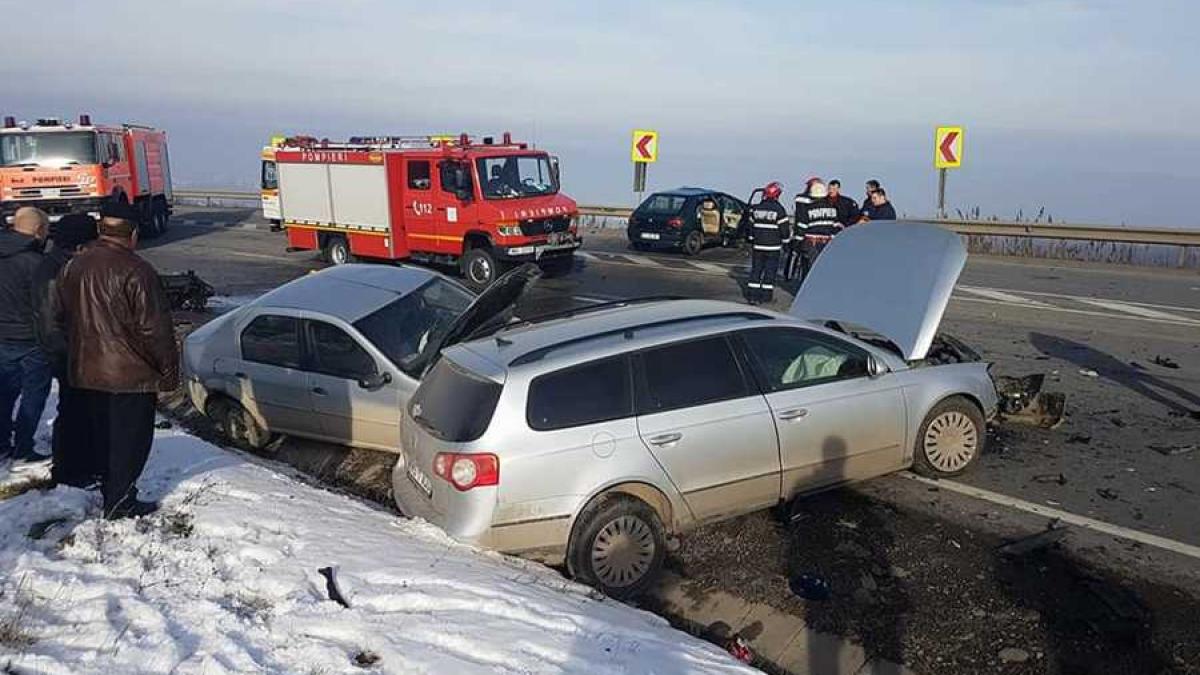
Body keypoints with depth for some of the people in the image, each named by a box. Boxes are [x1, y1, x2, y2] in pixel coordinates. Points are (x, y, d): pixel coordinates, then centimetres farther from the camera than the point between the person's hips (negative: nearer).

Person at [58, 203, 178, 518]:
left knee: (99, 437, 19)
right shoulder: (135, 271, -19)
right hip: (130, 374, -7)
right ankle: (120, 501, 9)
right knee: (130, 439, 4)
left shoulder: (73, 267, 5)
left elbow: (64, 319, 15)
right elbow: (155, 328, -19)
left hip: (85, 373, 7)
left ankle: (109, 490, 32)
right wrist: (169, 372, -9)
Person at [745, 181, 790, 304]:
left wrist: (752, 239, 23)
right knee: (770, 270, 6)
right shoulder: (779, 210, -11)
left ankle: (752, 295, 6)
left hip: (758, 246, 3)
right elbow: (784, 229, -7)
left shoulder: (755, 209, 2)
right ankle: (766, 295, 8)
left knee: (756, 269, 9)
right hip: (773, 247, -3)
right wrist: (786, 239, 12)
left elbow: (751, 226, 10)